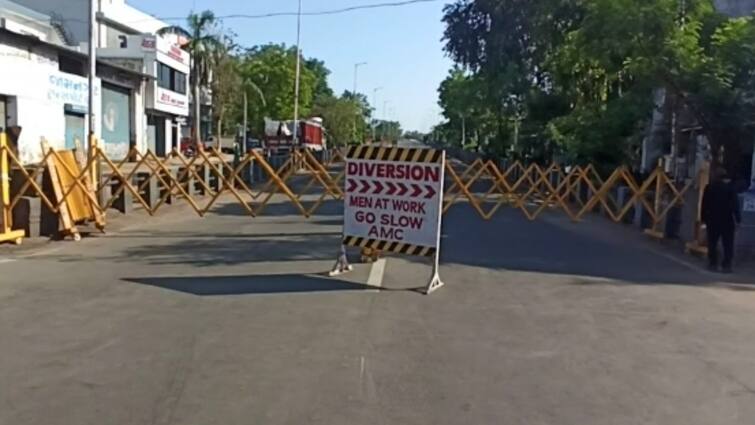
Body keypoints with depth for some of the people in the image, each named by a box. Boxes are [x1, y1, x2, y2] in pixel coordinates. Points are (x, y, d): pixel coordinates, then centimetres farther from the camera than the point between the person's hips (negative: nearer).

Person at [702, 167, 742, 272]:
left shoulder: (709, 188, -1)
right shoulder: (730, 187, -7)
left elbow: (704, 205, 1)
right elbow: (735, 204, -8)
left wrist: (704, 218, 7)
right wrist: (738, 219, -6)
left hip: (712, 219, 2)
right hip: (727, 220, -2)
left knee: (712, 243, 11)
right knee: (728, 244, 1)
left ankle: (713, 263, 12)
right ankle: (726, 265, -4)